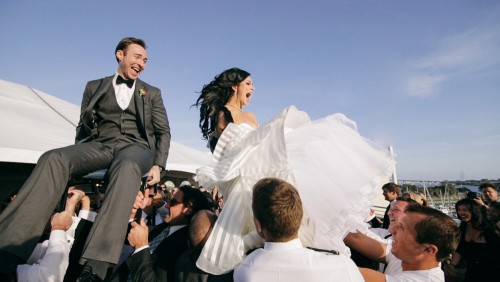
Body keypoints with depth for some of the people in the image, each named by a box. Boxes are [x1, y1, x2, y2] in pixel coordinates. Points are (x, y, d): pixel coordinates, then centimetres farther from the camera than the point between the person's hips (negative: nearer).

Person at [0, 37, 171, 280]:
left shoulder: (152, 93, 18)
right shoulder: (94, 87, 20)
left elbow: (163, 131, 11)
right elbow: (84, 127, 19)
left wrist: (158, 165, -4)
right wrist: (76, 161, 3)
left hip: (135, 146, -2)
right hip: (99, 145, 2)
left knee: (126, 166, -40)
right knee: (53, 158, -30)